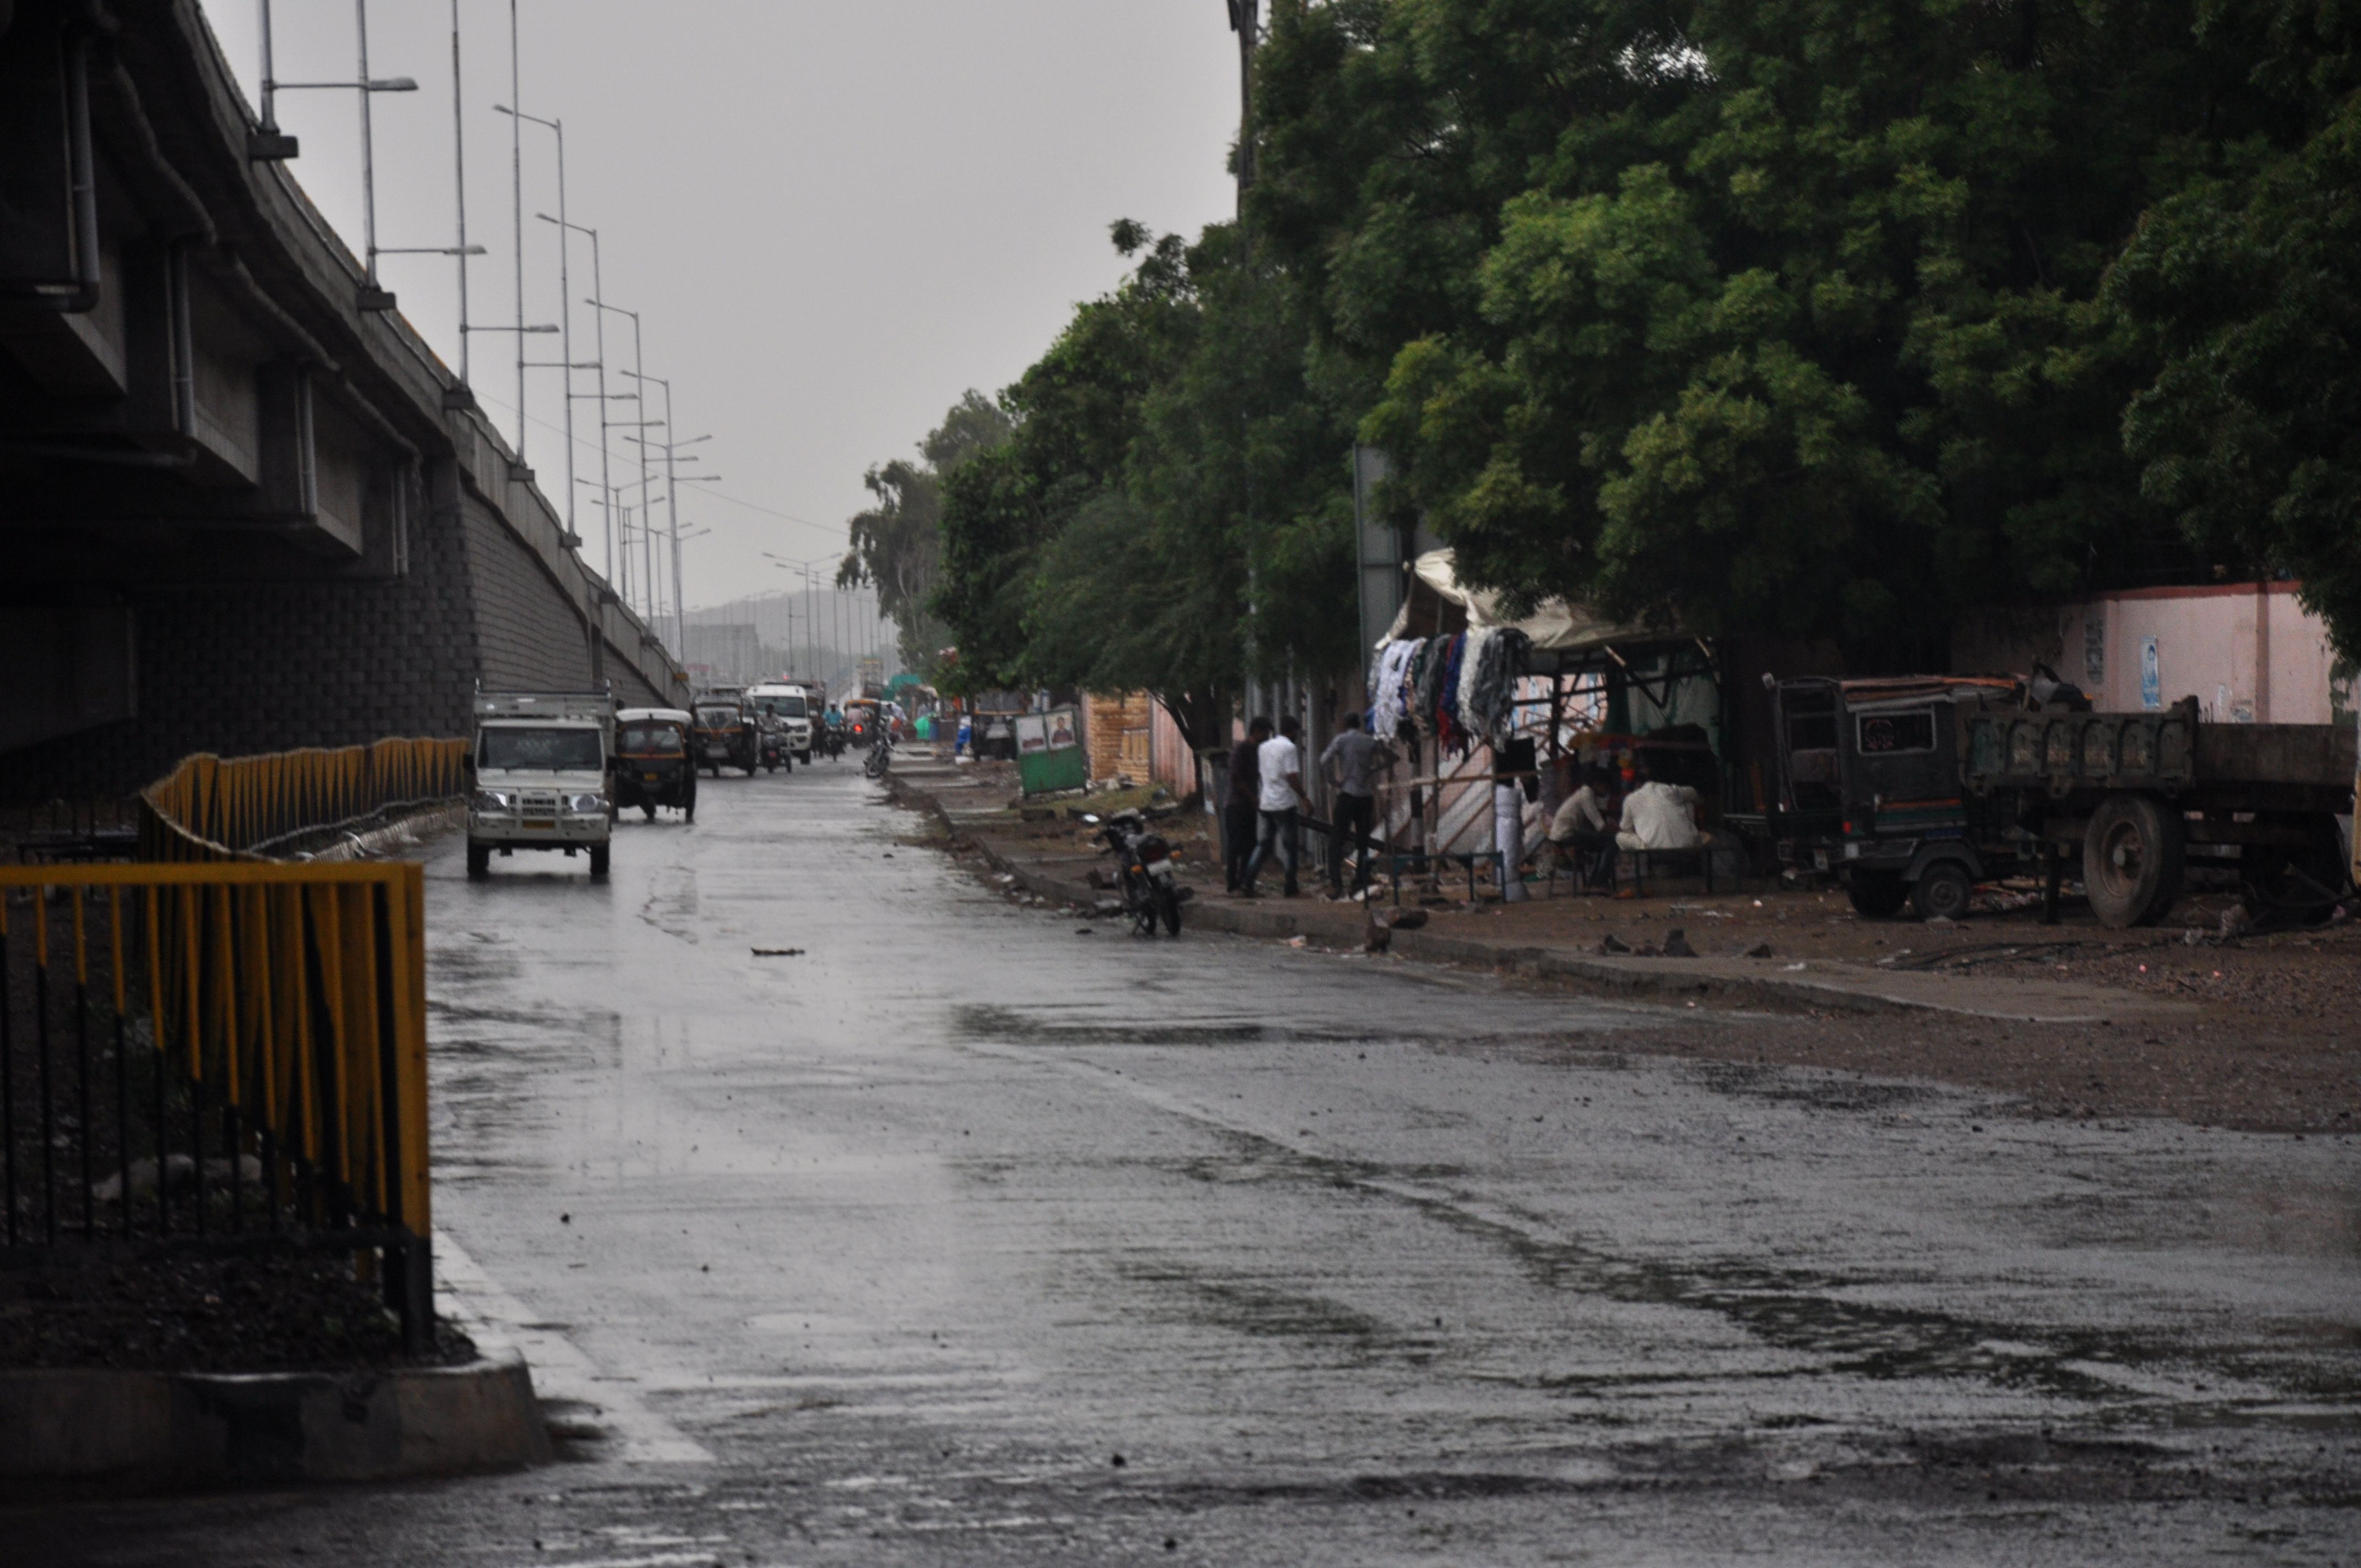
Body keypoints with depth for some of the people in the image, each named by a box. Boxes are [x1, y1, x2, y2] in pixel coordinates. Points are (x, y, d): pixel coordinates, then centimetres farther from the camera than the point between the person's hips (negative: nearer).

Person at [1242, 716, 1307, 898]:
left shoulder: (1264, 747, 13)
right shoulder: (1290, 748, -10)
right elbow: (1292, 778, -16)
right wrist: (1305, 799, -11)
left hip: (1265, 804, 7)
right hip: (1284, 804, -7)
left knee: (1263, 845, 9)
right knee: (1288, 846, 2)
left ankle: (1248, 885, -1)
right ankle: (1291, 888, 6)